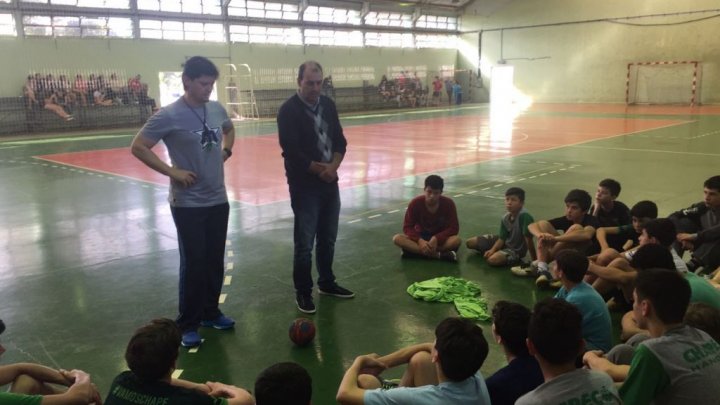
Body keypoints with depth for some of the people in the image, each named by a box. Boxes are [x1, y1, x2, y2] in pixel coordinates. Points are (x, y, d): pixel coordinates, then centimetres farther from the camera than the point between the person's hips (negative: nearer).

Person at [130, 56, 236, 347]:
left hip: (218, 200, 6)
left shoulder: (217, 109, 3)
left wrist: (225, 152, 8)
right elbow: (138, 147, -11)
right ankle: (188, 325, 14)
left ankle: (210, 313, 31)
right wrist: (172, 172, -15)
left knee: (215, 261, 14)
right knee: (193, 264, 0)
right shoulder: (170, 116, -15)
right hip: (188, 204, -6)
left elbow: (229, 130, 25)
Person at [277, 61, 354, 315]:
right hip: (304, 185, -6)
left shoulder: (327, 105, 7)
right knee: (304, 243, 0)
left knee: (328, 238, 16)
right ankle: (303, 292, 15)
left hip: (330, 182, 6)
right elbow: (291, 152, -17)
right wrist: (321, 169, -12)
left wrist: (333, 166, -11)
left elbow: (340, 141, 7)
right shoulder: (288, 111, -12)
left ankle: (327, 283, 33)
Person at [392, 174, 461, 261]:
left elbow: (454, 228, -14)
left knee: (456, 240, -34)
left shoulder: (448, 203, -14)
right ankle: (439, 255, -36)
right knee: (397, 238, -29)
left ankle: (415, 251, -29)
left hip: (440, 238, -1)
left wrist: (436, 238, -30)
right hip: (420, 237, 1)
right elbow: (407, 227, -13)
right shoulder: (415, 203, -14)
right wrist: (420, 240, -31)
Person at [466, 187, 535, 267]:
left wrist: (534, 260, -29)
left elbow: (529, 239, -33)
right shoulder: (505, 219, -11)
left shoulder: (524, 216, -33)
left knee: (493, 260, -34)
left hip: (516, 249, -7)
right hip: (505, 242, 7)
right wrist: (492, 250, -23)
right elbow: (501, 239, -6)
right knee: (470, 243, 5)